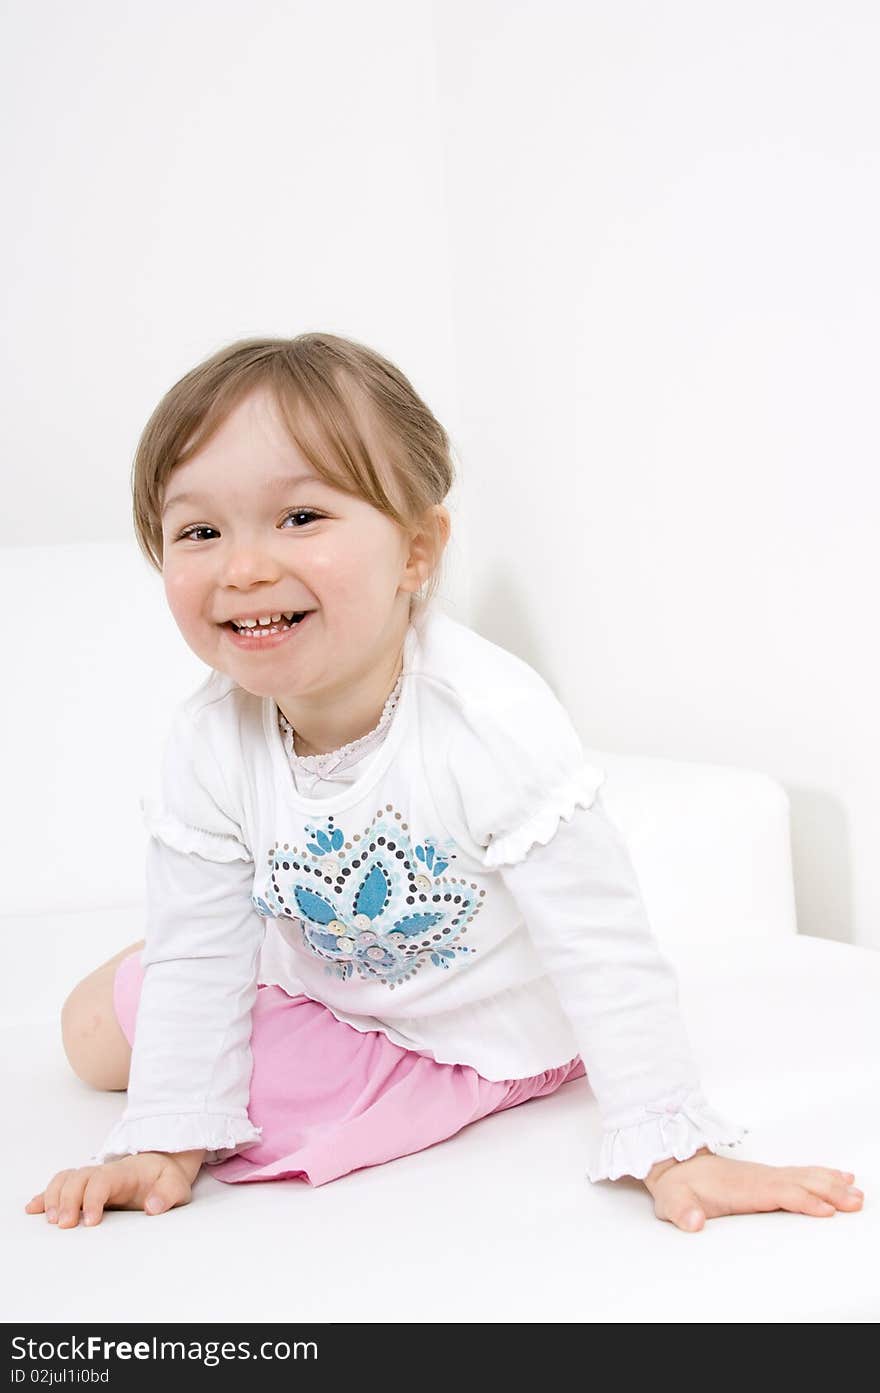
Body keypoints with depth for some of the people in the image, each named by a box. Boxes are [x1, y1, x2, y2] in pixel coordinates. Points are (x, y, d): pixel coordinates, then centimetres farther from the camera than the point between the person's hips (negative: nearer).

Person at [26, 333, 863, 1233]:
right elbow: (197, 958, -12)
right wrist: (168, 1139, -17)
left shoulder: (491, 720, -36)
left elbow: (601, 945, -31)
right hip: (314, 983, 5)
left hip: (490, 1025, -4)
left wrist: (670, 1148, -32)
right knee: (95, 1030, 6)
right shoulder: (207, 745, -21)